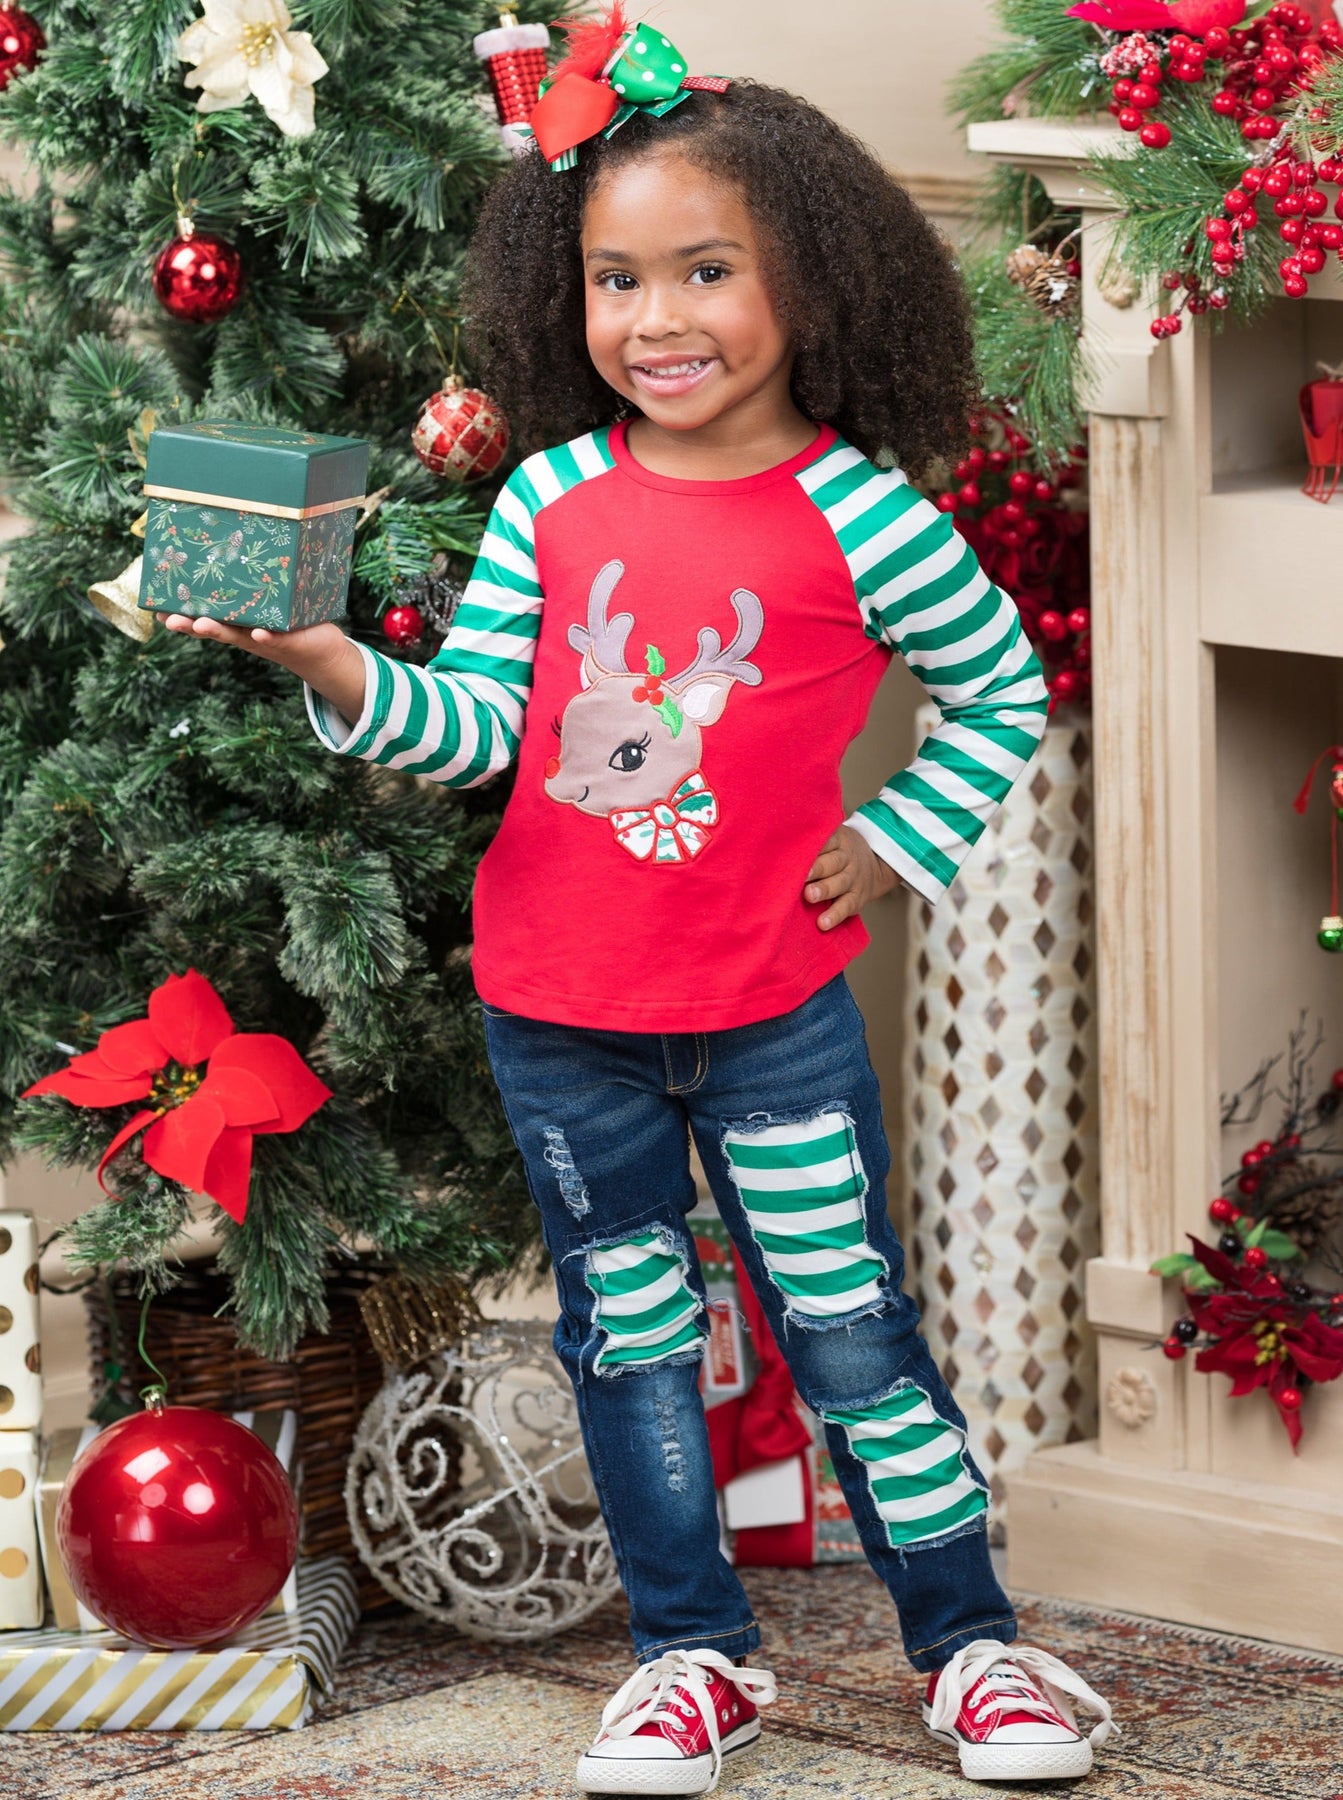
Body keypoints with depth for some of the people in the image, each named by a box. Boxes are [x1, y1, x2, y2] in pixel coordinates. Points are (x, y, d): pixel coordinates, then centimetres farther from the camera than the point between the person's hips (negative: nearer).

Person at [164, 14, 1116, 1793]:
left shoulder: (853, 515, -11)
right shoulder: (549, 501, -3)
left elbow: (1005, 684, 3)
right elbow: (479, 724, -6)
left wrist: (896, 843, -2)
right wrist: (339, 675, -22)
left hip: (770, 1011, -3)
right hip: (560, 1014, 3)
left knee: (851, 1328, 5)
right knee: (628, 1335, 13)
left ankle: (968, 1640, 21)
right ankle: (697, 1654, 27)